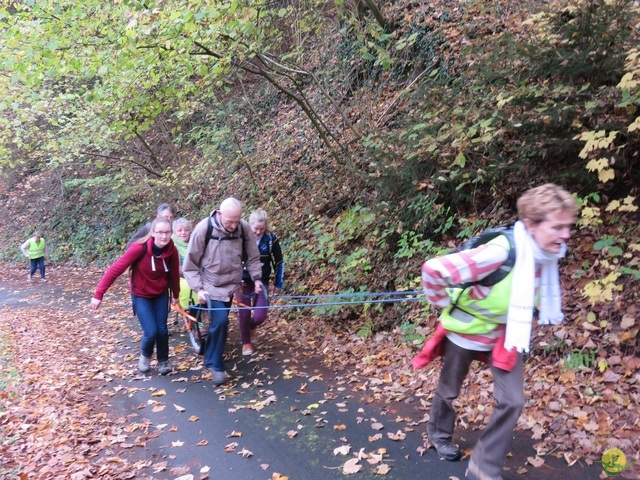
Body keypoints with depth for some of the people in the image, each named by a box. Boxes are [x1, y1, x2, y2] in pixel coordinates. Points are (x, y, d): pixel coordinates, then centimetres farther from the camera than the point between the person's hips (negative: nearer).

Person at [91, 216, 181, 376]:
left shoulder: (172, 251, -17)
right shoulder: (140, 248, -28)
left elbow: (174, 273, 0)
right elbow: (115, 269, -24)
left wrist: (176, 295, 15)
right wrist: (98, 294, -23)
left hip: (161, 294, 3)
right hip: (141, 295, -3)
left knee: (162, 330, 1)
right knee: (151, 332, -10)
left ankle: (163, 361, 27)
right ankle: (145, 356, 23)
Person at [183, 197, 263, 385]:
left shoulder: (244, 228, -10)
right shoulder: (203, 229, -19)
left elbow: (253, 257, 4)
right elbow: (190, 264, -10)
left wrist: (256, 278, -7)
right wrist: (198, 288, -16)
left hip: (231, 284, 4)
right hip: (212, 285, -4)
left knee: (219, 322, 14)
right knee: (220, 321, -16)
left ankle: (210, 360, 37)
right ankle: (216, 365, 3)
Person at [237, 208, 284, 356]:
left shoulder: (271, 238, -12)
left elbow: (279, 262, 0)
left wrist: (278, 283, 4)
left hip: (262, 282, 1)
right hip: (243, 282, 0)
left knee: (260, 315, -6)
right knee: (244, 313, 2)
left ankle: (252, 327, 30)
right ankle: (246, 342, 27)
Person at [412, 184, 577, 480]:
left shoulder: (547, 255, -13)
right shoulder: (500, 253, -37)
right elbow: (434, 269, -40)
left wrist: (520, 317, 9)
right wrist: (444, 304, -23)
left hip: (506, 334, 5)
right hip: (466, 330, -5)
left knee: (512, 401, 0)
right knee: (449, 391, 18)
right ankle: (439, 434, 48)